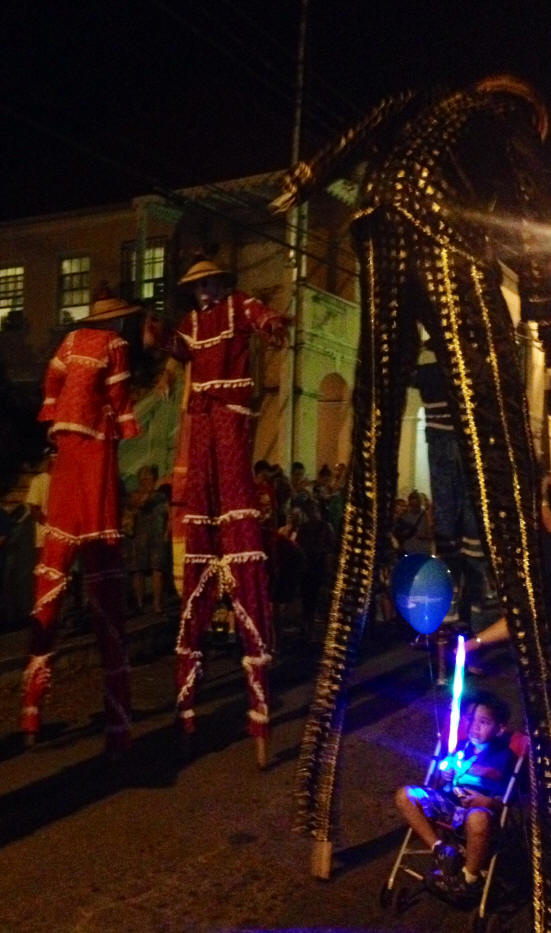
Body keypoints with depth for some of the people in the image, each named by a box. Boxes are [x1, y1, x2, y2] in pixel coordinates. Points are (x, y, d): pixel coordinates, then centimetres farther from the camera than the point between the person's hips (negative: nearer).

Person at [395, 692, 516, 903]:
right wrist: (443, 779, -3)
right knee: (405, 795, -14)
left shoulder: (504, 757, 3)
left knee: (478, 818, -42)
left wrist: (487, 801, -20)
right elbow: (441, 784, 20)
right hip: (448, 801, 5)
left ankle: (470, 880, -16)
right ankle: (440, 850, -15)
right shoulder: (460, 747, 15)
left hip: (478, 808, -5)